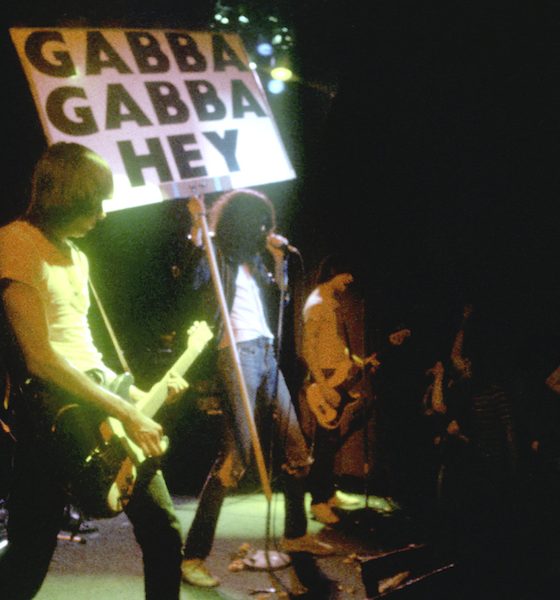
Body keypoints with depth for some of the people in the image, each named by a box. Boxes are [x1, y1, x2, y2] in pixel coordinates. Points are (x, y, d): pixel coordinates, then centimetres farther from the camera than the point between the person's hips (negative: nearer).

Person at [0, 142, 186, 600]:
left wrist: (138, 395, 13)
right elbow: (40, 359, -19)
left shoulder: (75, 255, 19)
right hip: (51, 413, -8)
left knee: (163, 530, 8)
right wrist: (126, 413, -15)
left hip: (102, 403, 9)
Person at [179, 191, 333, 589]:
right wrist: (197, 227, -26)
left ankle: (296, 534, 28)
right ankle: (194, 556, -13)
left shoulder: (253, 257, 18)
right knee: (237, 454, -16)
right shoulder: (217, 254, -2)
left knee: (297, 447, 11)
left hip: (266, 352, 8)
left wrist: (277, 257, 10)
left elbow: (279, 289, 24)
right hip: (237, 354, -8)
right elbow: (195, 277, -22)